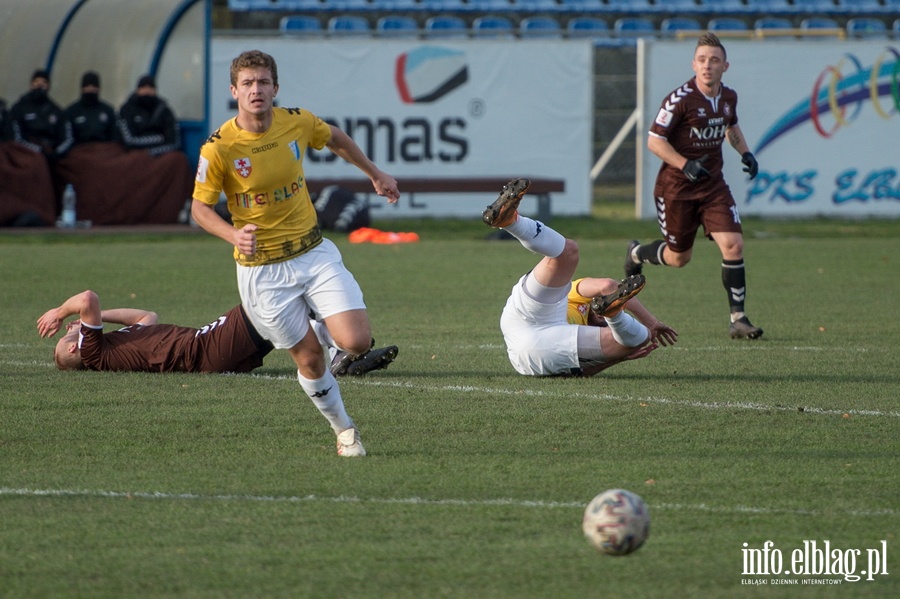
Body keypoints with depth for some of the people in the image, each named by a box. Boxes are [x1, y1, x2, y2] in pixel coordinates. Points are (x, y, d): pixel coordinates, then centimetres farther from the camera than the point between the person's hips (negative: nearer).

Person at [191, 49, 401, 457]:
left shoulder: (298, 122, -7)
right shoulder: (218, 148, -17)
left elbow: (335, 138, 17)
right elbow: (199, 209, -9)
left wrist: (374, 173, 28)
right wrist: (234, 235, -29)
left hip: (313, 252, 3)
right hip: (262, 269, -3)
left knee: (356, 343, -12)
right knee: (310, 359, 1)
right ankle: (344, 430, 26)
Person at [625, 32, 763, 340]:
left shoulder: (729, 97, 1)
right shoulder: (680, 99, -18)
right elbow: (654, 140, -15)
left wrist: (745, 153, 6)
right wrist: (685, 165, -27)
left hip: (713, 185, 4)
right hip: (676, 187, -4)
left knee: (733, 244, -14)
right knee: (679, 257, 9)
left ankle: (738, 318, -6)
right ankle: (636, 253, 43)